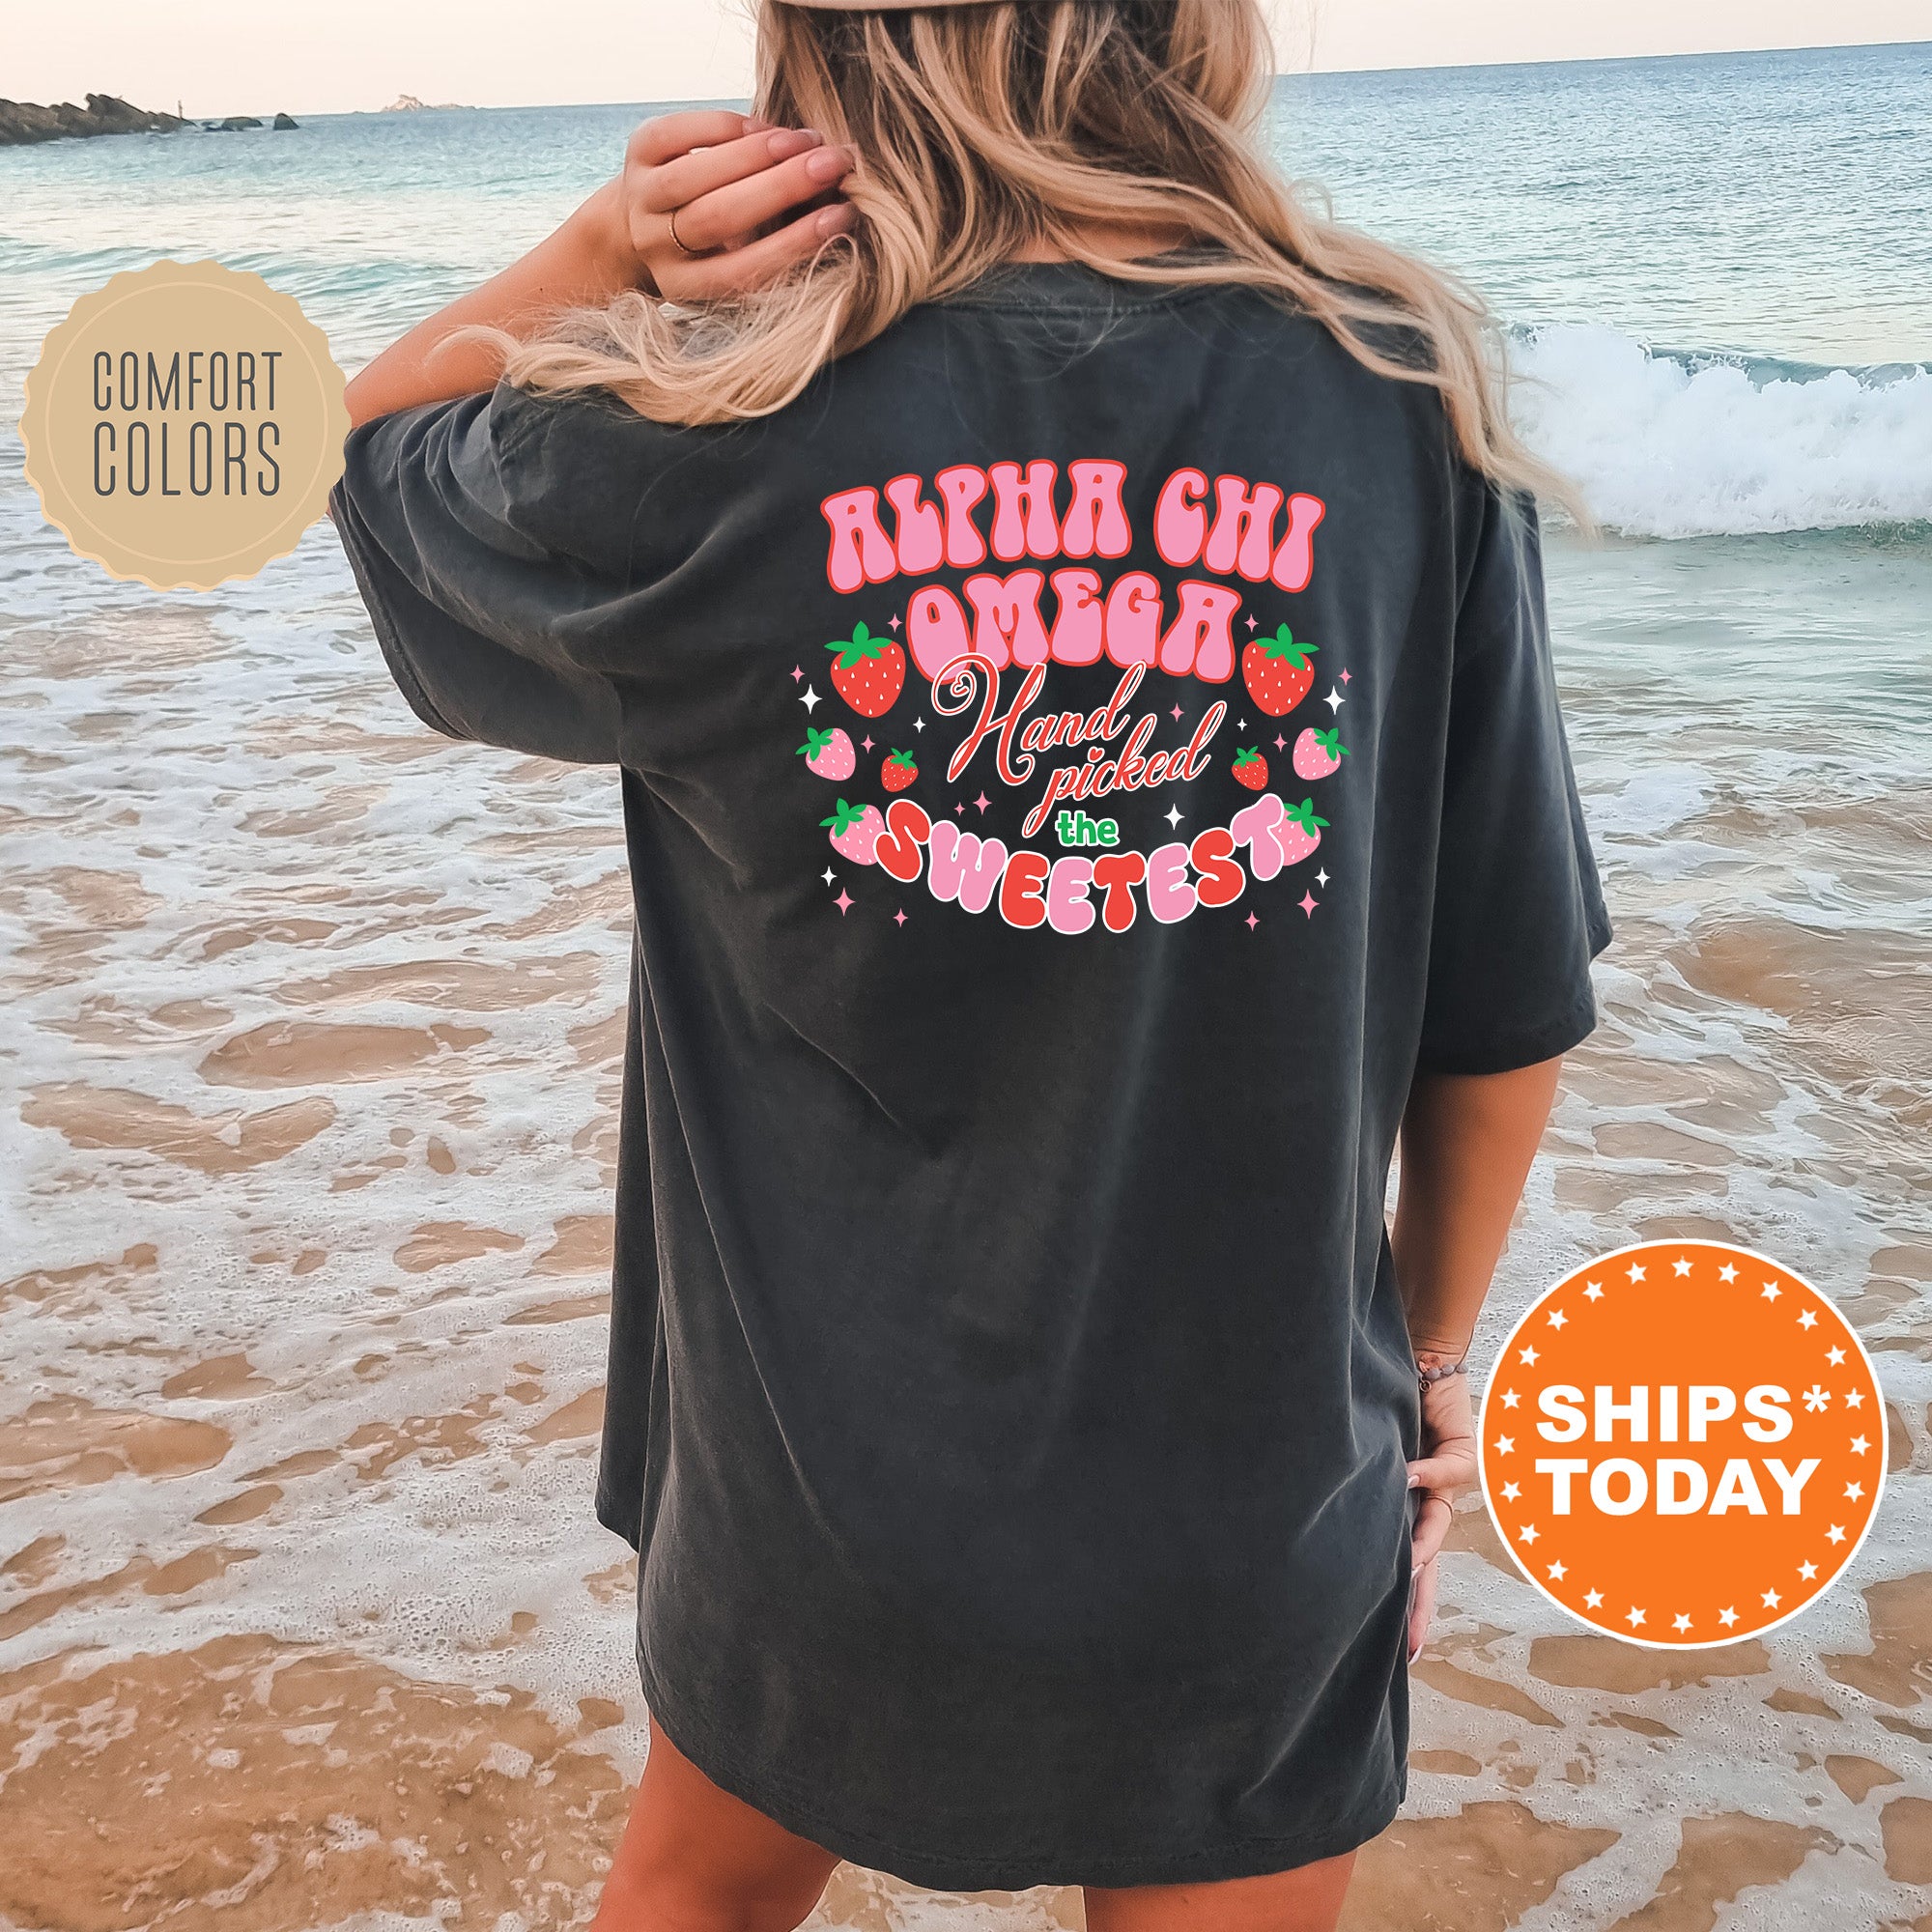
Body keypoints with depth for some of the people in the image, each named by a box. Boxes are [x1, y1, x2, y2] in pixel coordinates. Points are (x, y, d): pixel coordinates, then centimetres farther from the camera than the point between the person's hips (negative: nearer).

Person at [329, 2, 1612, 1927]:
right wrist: (1431, 1354, 12)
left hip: (813, 1474, 0)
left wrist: (603, 247, -11)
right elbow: (1507, 1011, -5)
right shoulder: (1401, 410, -13)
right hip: (1259, 1513, 1)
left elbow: (370, 443, 7)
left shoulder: (704, 453, -17)